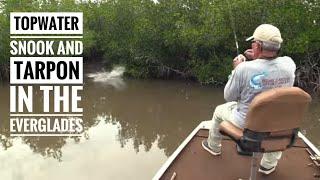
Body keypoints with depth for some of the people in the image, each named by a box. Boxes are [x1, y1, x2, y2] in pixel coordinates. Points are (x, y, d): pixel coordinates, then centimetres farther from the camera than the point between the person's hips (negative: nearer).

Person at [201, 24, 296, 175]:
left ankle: (214, 146, 50)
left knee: (219, 111, 26)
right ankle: (269, 164, 42)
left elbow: (229, 97, -11)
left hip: (246, 123, -3)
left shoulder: (244, 68, -27)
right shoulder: (289, 64, -15)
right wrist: (258, 58, 7)